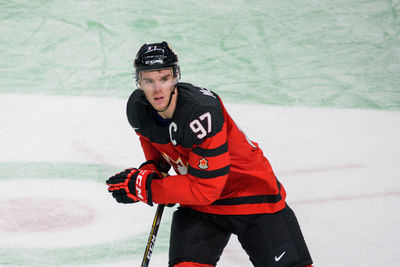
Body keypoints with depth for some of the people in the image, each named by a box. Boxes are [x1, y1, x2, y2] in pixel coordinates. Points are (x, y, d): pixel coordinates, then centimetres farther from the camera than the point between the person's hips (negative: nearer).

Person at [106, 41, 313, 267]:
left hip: (250, 190, -5)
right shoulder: (137, 108, -10)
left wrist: (145, 187, -27)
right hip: (198, 206, 5)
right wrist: (153, 166, 1)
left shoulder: (202, 111, -32)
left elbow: (205, 189, -30)